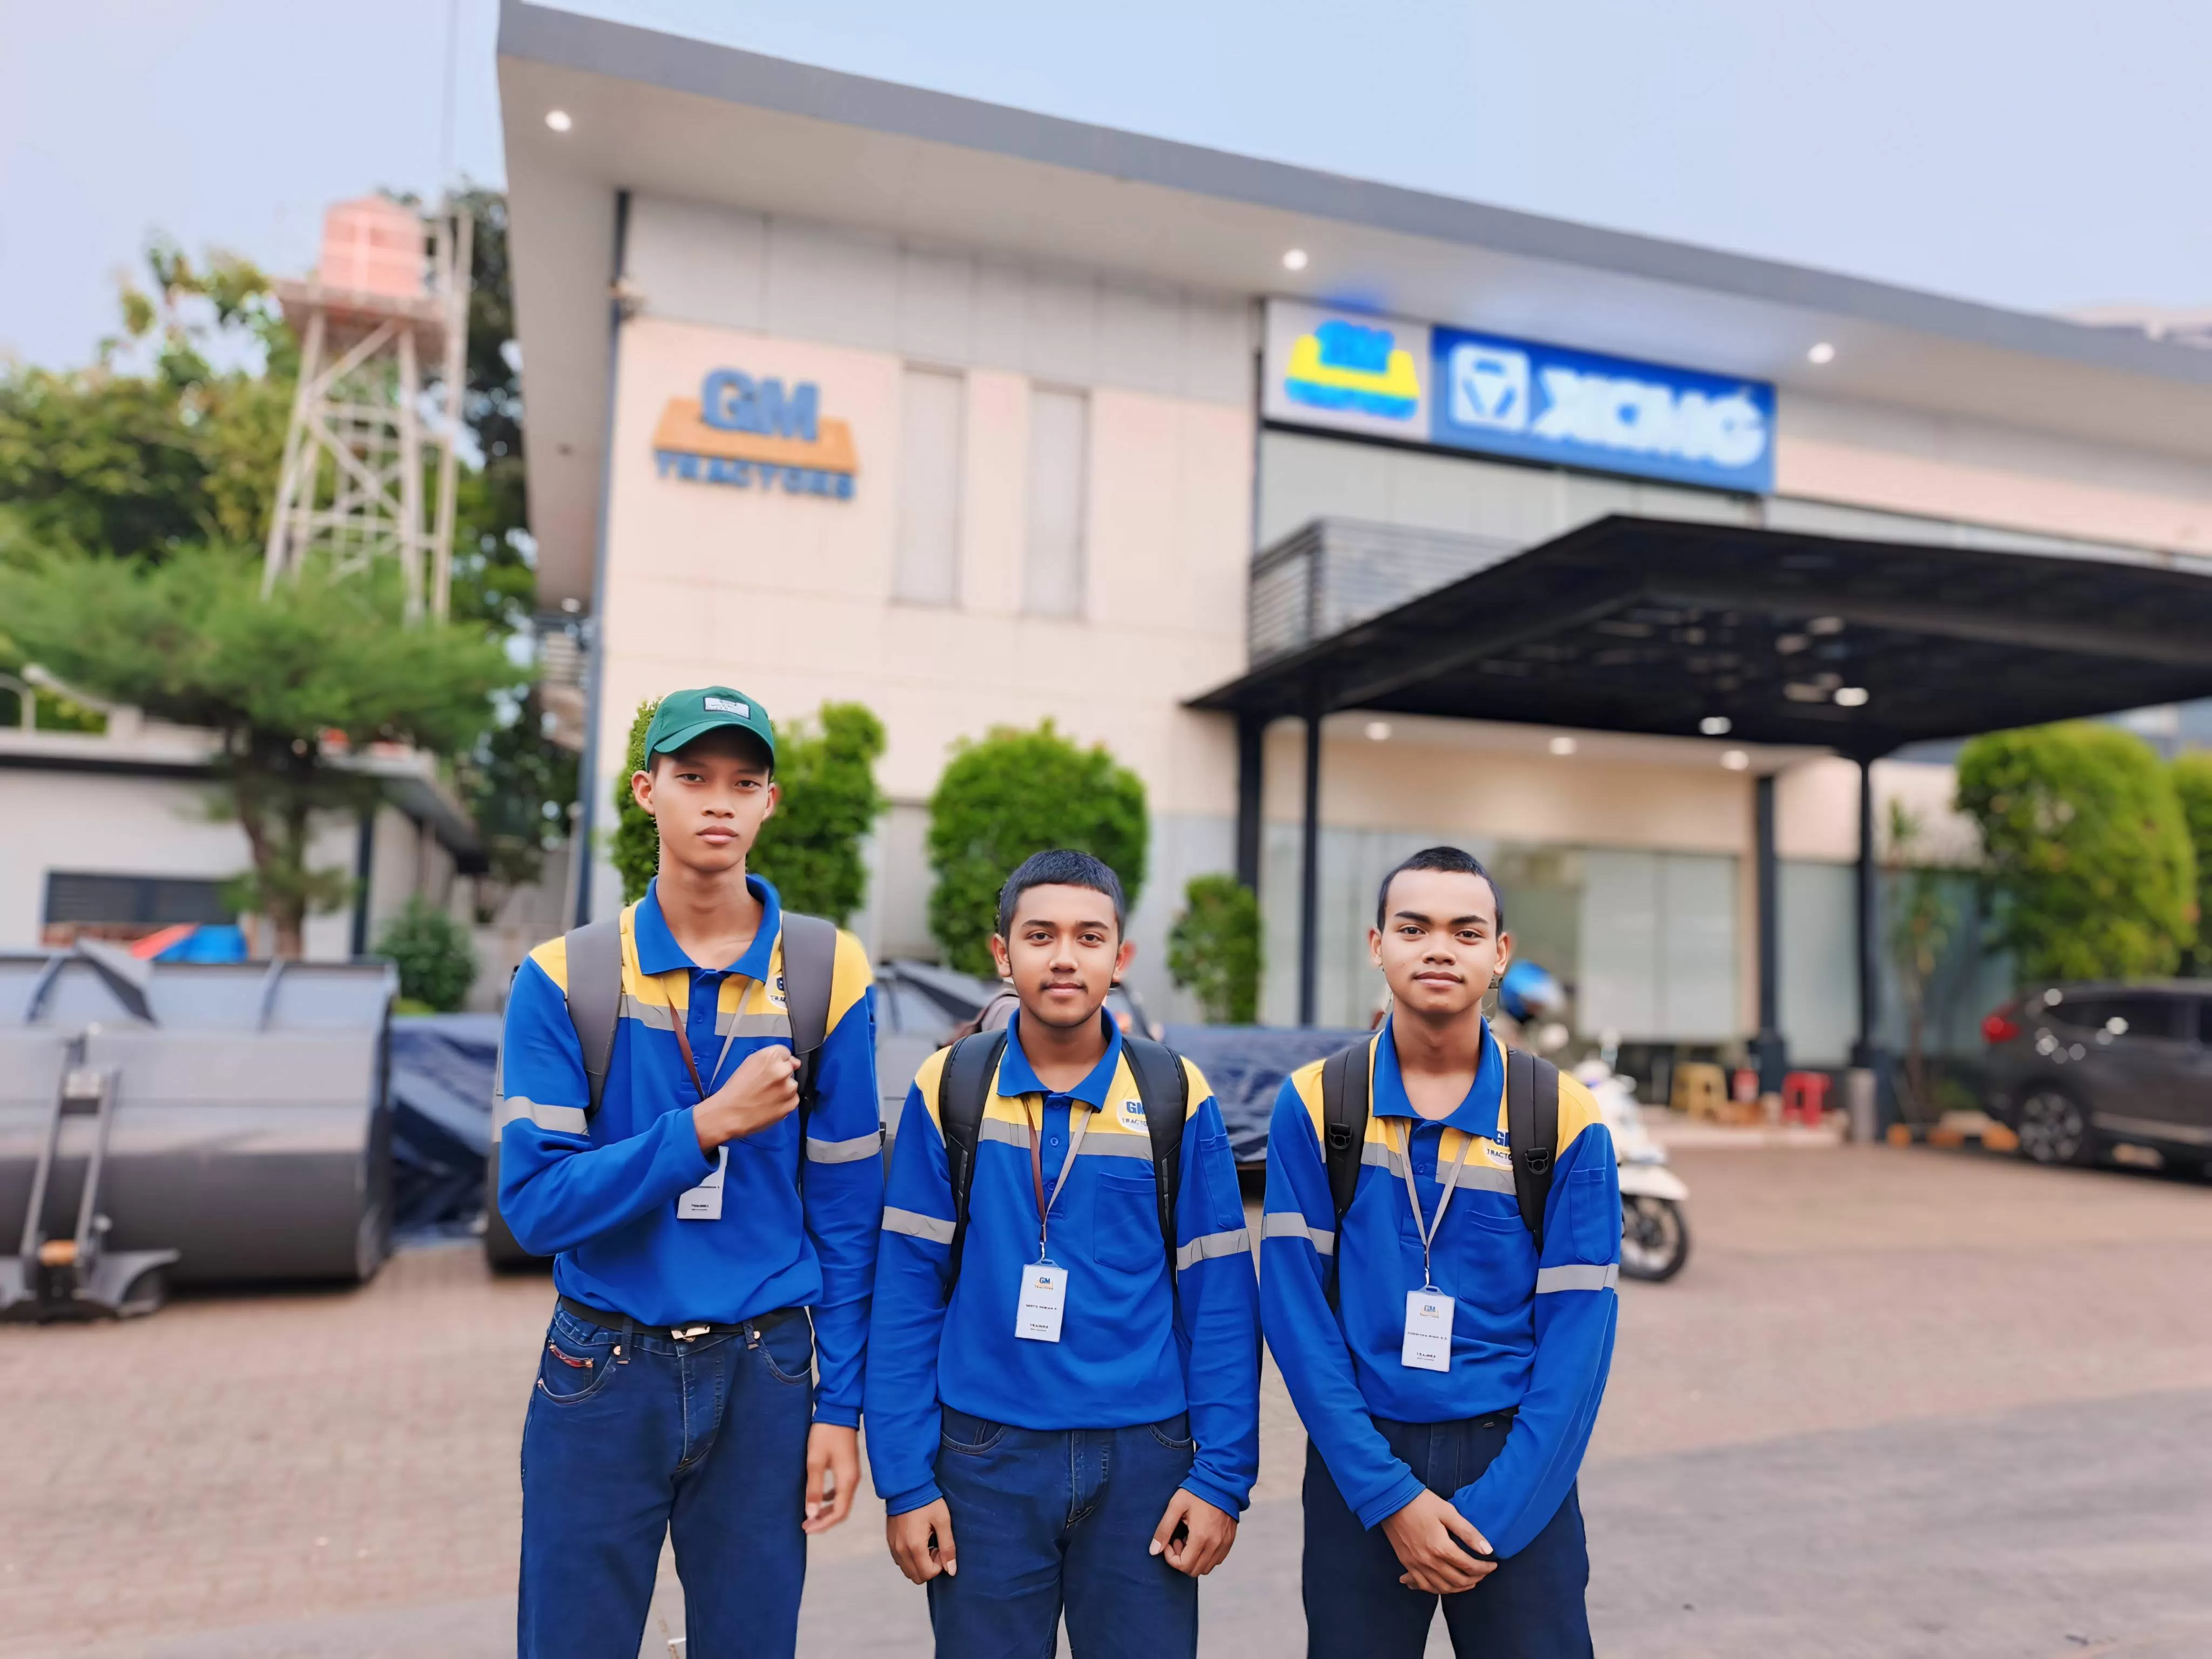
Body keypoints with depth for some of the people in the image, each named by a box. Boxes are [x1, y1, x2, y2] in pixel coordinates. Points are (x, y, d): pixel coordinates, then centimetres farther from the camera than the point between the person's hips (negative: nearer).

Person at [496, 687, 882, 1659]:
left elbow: (846, 1209, -1)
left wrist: (840, 1407, -2)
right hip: (603, 1372, 0)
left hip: (764, 1377, 1)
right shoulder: (565, 978, -5)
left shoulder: (827, 973, -4)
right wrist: (707, 1125, -22)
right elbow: (534, 1204, -11)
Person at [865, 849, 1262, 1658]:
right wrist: (904, 1477, -5)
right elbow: (906, 1297, -2)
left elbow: (1220, 1304, -2)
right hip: (984, 1458, 0)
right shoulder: (949, 1089, -4)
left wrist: (1222, 1473, -5)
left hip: (1142, 1457, 0)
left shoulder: (1176, 1096, -4)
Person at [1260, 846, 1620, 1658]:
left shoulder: (1565, 1120, -5)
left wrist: (1494, 1514, -12)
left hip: (1517, 1471, 0)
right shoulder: (1314, 1105, -5)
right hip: (1358, 1462, 0)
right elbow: (1295, 1308, -7)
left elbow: (1576, 1337, -5)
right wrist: (1388, 1497, -12)